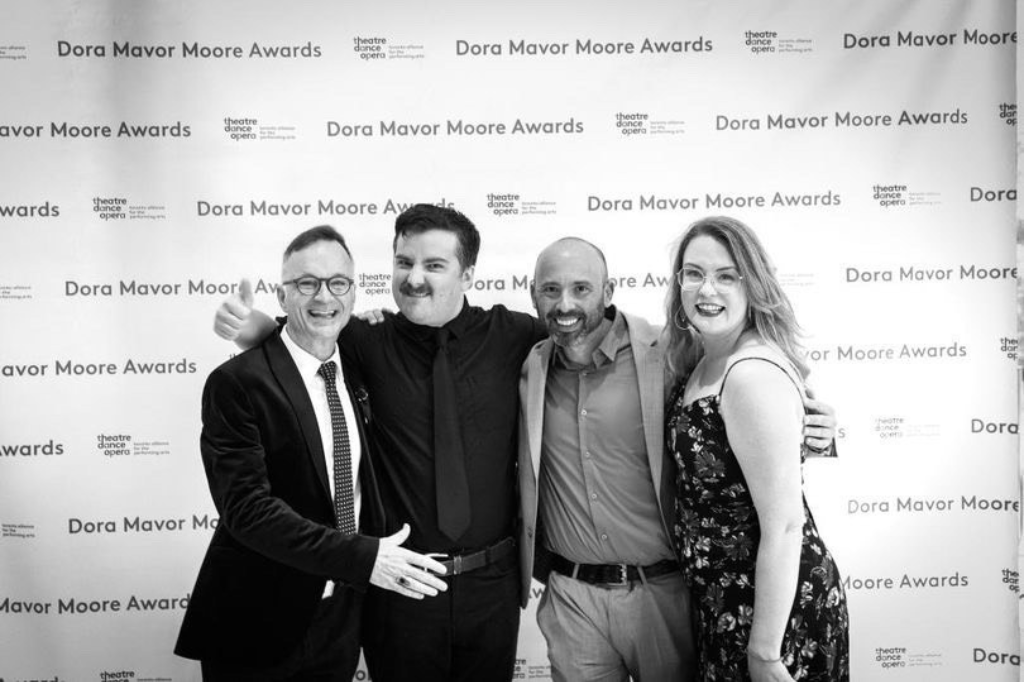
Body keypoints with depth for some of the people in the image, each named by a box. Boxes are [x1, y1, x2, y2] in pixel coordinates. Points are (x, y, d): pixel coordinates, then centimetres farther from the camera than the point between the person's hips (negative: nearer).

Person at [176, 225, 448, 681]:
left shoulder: (357, 372, 5)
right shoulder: (236, 383, -15)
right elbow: (246, 506, -23)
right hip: (257, 626, -5)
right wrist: (362, 557, -29)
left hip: (340, 621, 5)